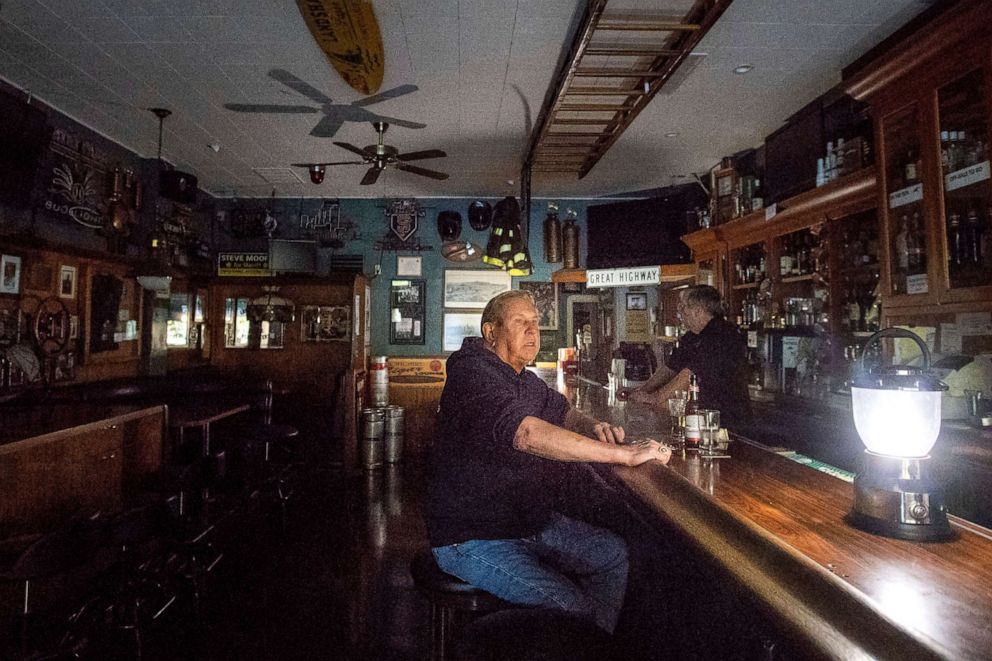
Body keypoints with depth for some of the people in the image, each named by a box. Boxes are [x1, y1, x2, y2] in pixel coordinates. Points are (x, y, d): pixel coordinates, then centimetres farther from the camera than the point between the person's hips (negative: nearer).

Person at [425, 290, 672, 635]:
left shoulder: (525, 380, 11)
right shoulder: (472, 372, -20)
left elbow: (564, 412, 22)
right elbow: (523, 432, -34)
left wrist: (595, 428, -3)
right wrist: (623, 453, -35)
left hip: (532, 523, 9)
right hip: (473, 538, -9)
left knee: (614, 553, 4)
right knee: (571, 606, -22)